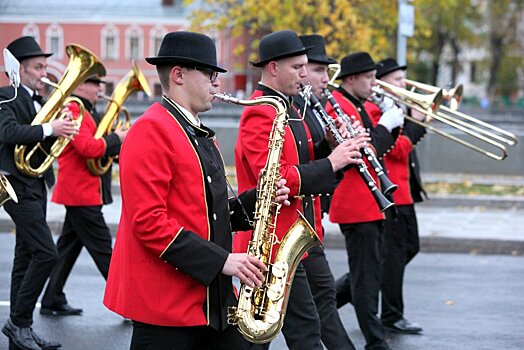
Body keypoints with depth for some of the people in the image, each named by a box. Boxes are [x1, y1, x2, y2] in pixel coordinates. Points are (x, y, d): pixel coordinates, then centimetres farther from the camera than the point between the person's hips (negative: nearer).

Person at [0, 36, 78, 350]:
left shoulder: (37, 100, 15)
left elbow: (45, 141, 14)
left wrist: (61, 126, -4)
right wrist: (48, 128, -30)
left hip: (35, 186, 9)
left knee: (26, 256, 12)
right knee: (46, 253, -15)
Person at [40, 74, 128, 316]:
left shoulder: (87, 112, 17)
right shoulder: (73, 110, -16)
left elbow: (95, 144, 18)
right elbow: (88, 148, -27)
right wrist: (116, 138, -15)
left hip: (81, 194, 11)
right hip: (82, 194, -10)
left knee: (69, 246, 14)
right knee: (103, 250, -6)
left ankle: (52, 301, 19)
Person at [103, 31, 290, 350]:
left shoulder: (200, 135, 18)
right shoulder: (150, 131, -12)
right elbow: (148, 222, -20)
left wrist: (257, 200, 2)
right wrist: (221, 260, -21)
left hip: (215, 299, 9)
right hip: (165, 305, -9)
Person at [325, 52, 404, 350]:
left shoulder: (357, 107, 16)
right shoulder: (340, 108, -15)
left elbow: (378, 148, 18)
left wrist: (392, 125, 3)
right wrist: (385, 125, -16)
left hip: (370, 205, 10)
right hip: (357, 208, -10)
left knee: (366, 273, 16)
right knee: (367, 277, -3)